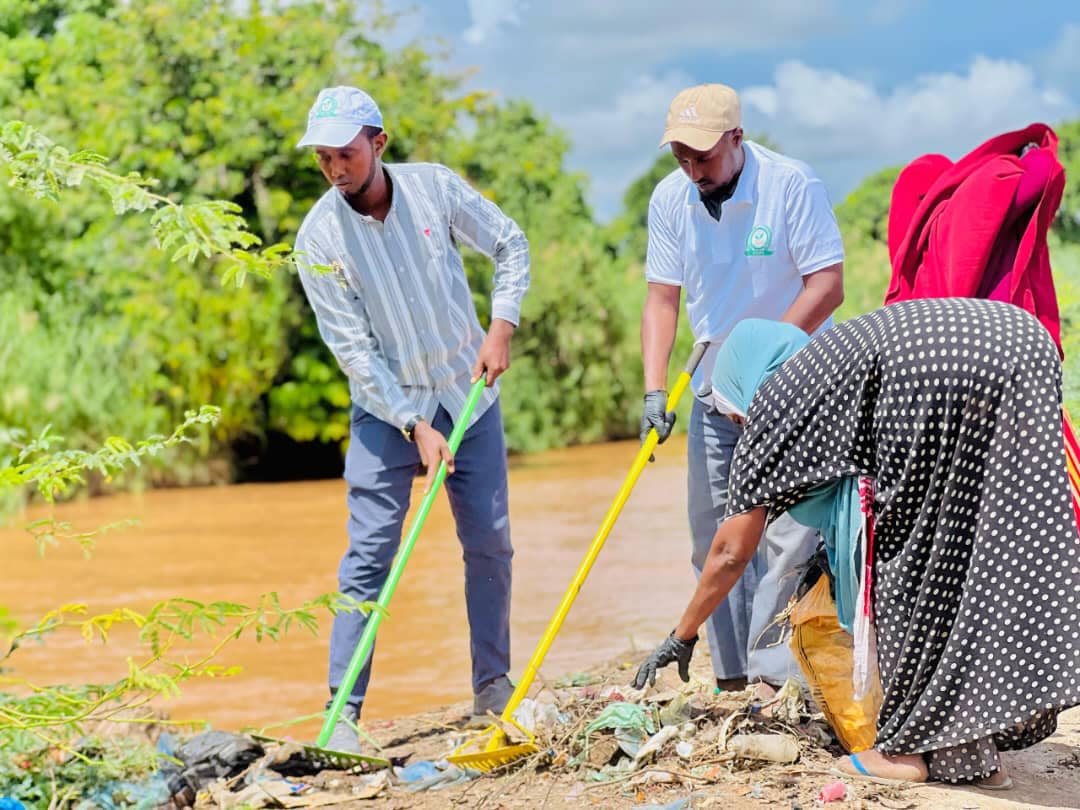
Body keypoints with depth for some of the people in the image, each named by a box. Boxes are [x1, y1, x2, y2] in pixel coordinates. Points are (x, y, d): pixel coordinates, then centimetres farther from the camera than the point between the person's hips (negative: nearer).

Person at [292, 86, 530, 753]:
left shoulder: (434, 187, -9)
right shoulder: (319, 237, -15)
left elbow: (511, 245, 4)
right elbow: (352, 347, -15)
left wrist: (501, 327, -9)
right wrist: (414, 426, -19)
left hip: (468, 393, 2)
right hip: (387, 407, -2)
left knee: (490, 543, 6)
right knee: (370, 553, -11)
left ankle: (493, 684, 21)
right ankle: (343, 710, -11)